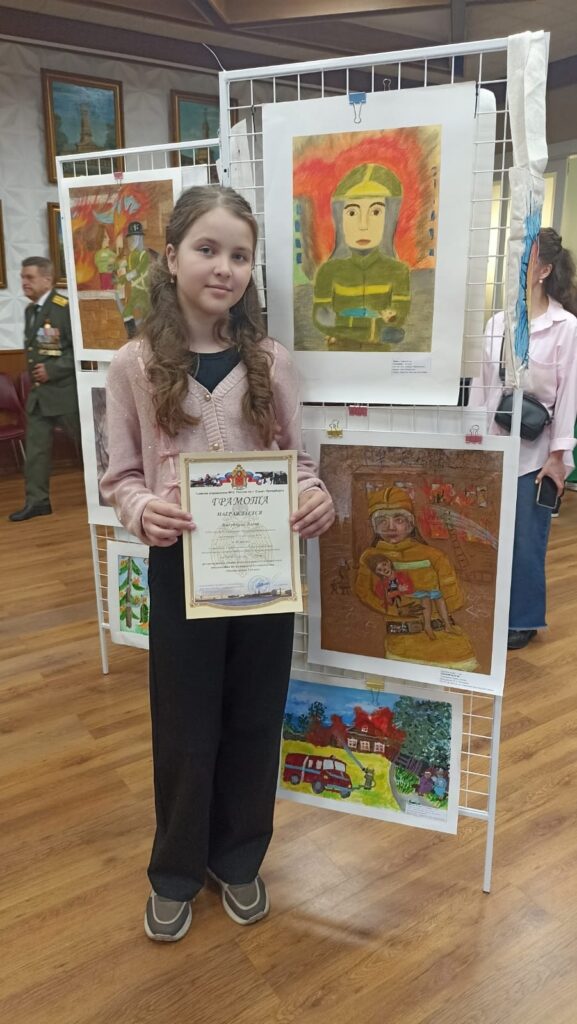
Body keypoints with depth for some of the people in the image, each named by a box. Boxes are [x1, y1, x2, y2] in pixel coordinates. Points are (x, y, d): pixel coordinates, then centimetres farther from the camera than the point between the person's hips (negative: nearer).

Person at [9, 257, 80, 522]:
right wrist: (33, 371, 7)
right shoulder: (30, 310, 13)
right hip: (37, 391, 8)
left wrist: (53, 369, -19)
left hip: (64, 389, -8)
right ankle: (37, 500, 13)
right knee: (35, 447, 6)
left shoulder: (64, 308, -14)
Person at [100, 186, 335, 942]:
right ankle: (176, 872, 39)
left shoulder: (271, 361, -1)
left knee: (254, 722, 16)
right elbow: (120, 476, -1)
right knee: (184, 729, 13)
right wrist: (142, 511, -22)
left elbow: (297, 460, 5)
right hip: (182, 568, -1)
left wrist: (318, 499, -17)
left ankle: (239, 860, 42)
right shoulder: (134, 366, -5)